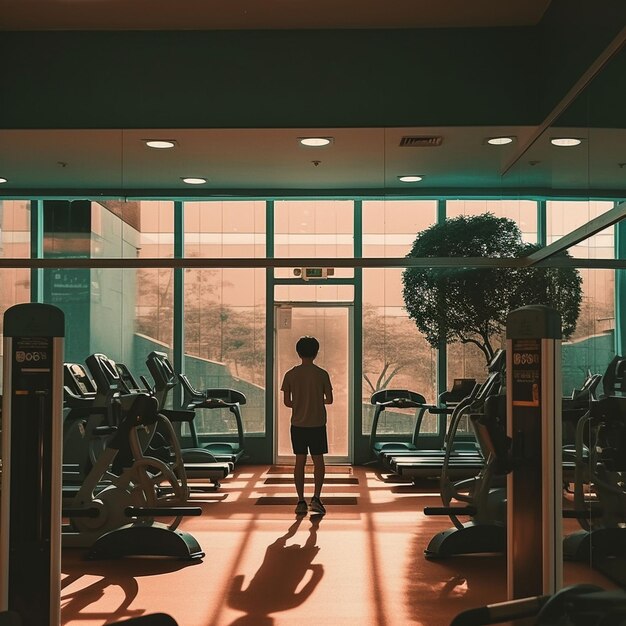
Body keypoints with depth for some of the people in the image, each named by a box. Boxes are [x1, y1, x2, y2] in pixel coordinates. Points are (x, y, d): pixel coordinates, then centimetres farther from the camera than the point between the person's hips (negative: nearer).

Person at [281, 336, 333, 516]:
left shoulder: (291, 375, -2)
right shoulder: (322, 374, -6)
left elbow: (286, 401, -2)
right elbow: (329, 399, -3)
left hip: (298, 424, 1)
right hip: (317, 424, -1)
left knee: (300, 461, 7)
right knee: (318, 461, 8)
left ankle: (301, 501, 7)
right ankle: (316, 498, -3)